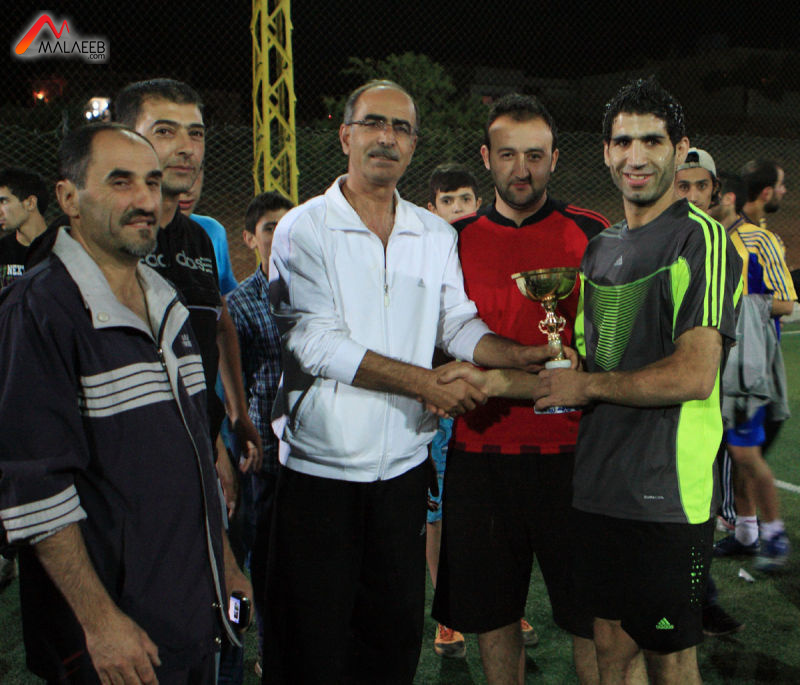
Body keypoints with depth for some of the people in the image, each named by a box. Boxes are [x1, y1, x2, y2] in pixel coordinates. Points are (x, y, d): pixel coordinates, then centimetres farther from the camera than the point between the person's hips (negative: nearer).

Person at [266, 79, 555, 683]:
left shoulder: (437, 236, 9)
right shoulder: (302, 231, -6)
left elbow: (459, 325, 7)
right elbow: (316, 344, -15)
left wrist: (522, 356, -12)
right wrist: (424, 382, -18)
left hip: (404, 466, 4)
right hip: (320, 469, -4)